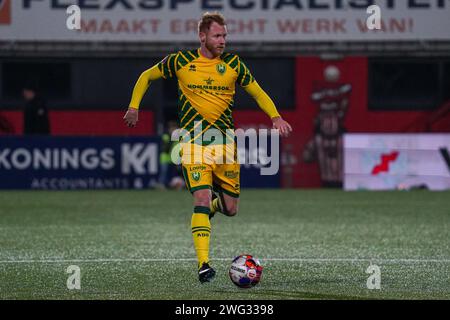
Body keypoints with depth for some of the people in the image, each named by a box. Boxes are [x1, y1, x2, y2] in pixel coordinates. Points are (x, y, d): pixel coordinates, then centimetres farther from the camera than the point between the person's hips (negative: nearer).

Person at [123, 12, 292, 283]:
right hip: (194, 142, -3)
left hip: (225, 141, 3)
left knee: (230, 208, 6)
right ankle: (204, 264, -22)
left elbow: (258, 93, 10)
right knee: (202, 197, -21)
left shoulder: (233, 64, 2)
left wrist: (276, 117, -6)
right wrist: (134, 105, 4)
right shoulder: (181, 62, -2)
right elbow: (147, 76, 13)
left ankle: (212, 203, 45)